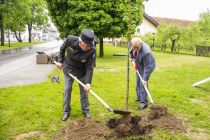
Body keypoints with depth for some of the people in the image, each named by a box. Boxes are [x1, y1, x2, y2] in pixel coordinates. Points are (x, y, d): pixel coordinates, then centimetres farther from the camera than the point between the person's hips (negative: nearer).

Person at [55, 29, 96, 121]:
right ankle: (66, 111, 19)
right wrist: (60, 61, -1)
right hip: (68, 68, 1)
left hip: (82, 71, 0)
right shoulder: (70, 39, -28)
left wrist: (88, 82, -31)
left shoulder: (92, 50, -31)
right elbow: (62, 48, -4)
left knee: (84, 90, 8)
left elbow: (89, 68, -25)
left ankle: (85, 111, 24)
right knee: (67, 90, 4)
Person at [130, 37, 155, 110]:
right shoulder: (135, 45, -20)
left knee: (143, 83, -13)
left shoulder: (145, 52, -40)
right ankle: (139, 97, 30)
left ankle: (144, 102, -8)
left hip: (147, 66, -8)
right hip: (139, 66, 8)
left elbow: (147, 67, -33)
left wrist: (145, 79, -31)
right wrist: (132, 58, 9)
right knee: (138, 82, 15)